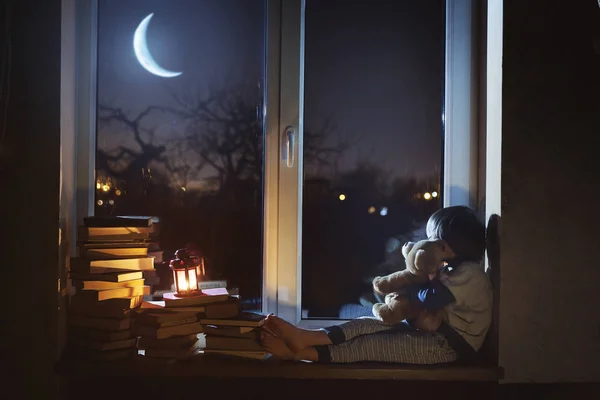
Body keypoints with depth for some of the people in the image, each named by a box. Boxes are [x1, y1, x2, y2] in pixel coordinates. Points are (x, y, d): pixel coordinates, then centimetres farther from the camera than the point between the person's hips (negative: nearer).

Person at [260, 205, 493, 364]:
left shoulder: (468, 273, -16)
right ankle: (305, 338, -31)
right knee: (369, 324, -15)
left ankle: (298, 353, -25)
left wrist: (404, 286, -4)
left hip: (448, 346, -9)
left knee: (371, 344, -21)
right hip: (437, 333, 9)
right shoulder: (453, 269, 17)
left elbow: (429, 299, -23)